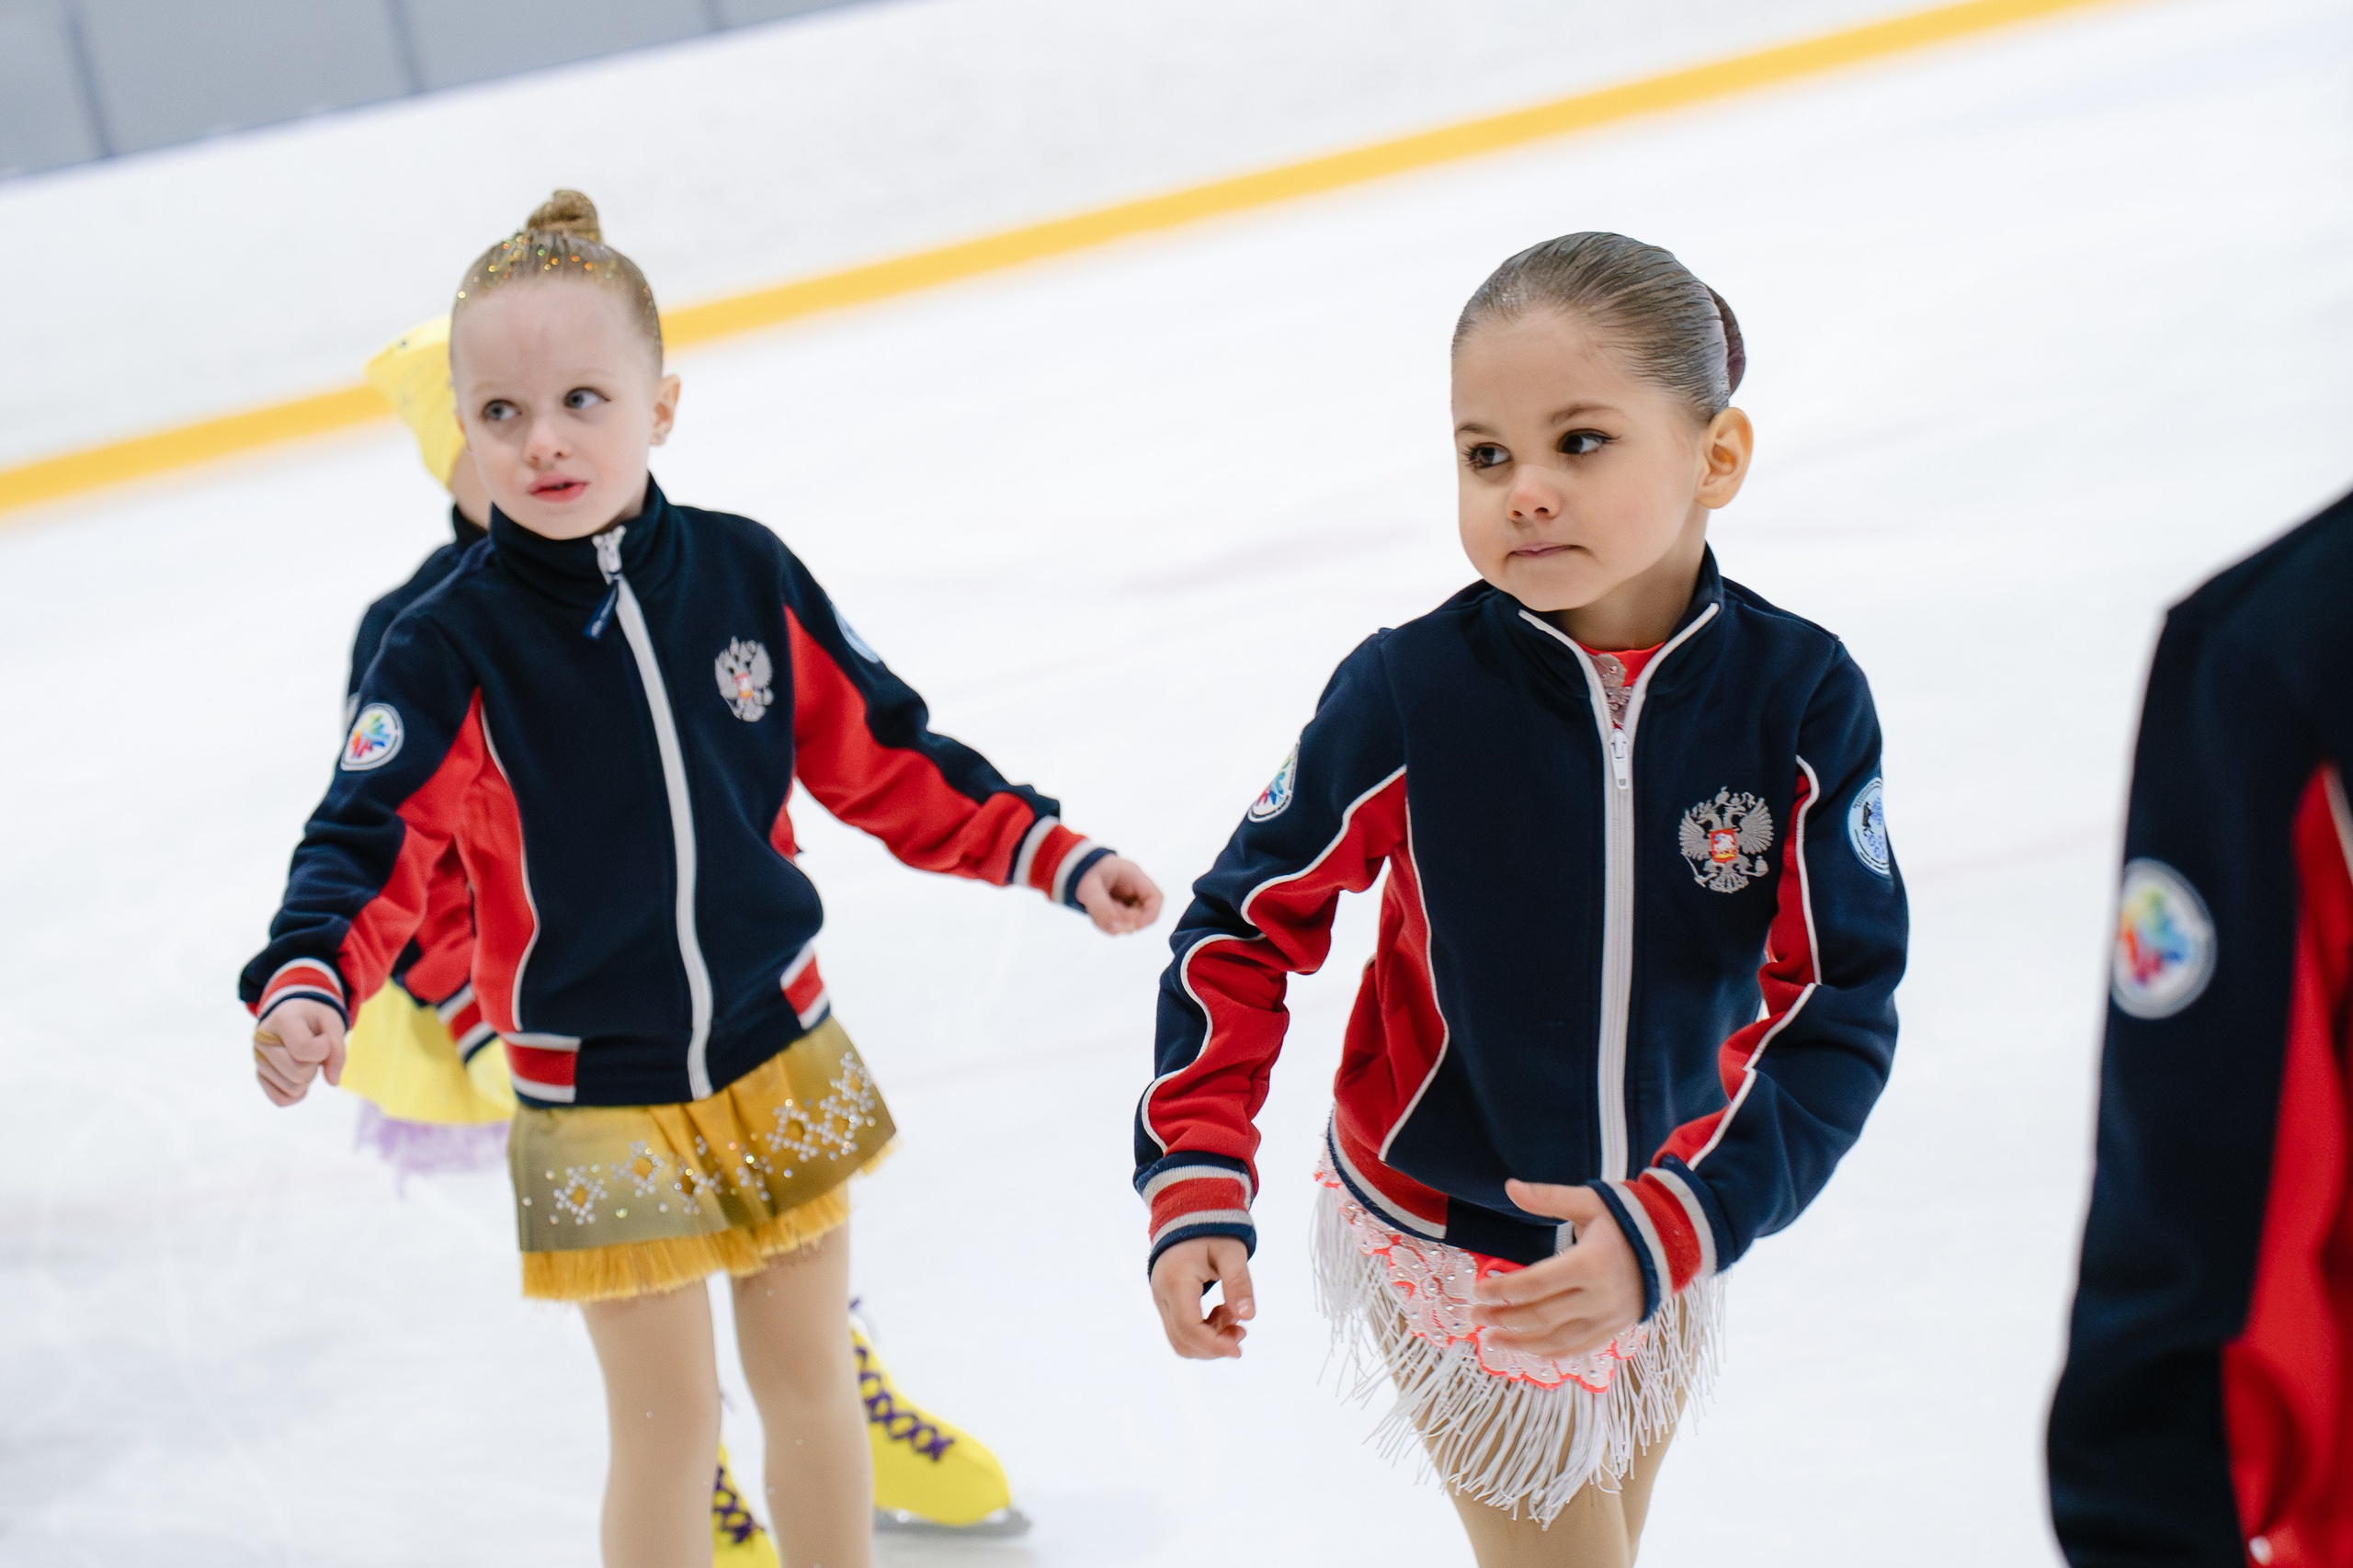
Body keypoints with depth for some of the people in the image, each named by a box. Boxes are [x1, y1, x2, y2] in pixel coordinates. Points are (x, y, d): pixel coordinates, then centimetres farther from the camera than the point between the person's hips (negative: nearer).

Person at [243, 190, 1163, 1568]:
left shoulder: (746, 576, -5)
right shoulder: (452, 650, -14)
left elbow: (884, 759, 3)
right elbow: (376, 842, -21)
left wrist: (1053, 855, -1)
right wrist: (304, 986, -40)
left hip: (780, 1054, 3)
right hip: (599, 1104, -3)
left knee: (812, 1378, 16)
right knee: (669, 1423, 5)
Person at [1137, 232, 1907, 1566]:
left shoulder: (1801, 700, -18)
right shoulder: (1408, 695, -20)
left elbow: (1840, 1010, -16)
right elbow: (1247, 926, -9)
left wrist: (1677, 1229, -29)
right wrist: (1198, 1185, -19)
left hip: (1658, 1232, 3)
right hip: (1445, 1241, -3)